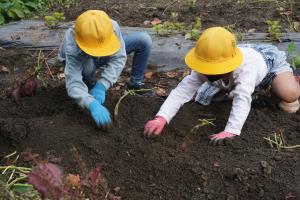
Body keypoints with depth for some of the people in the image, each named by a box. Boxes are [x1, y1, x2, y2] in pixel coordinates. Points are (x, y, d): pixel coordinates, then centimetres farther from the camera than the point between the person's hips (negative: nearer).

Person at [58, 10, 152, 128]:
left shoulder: (112, 27, -38)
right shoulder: (72, 47, -42)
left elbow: (119, 58, -32)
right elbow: (73, 83, -47)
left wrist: (102, 86, -43)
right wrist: (92, 104, -65)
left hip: (109, 56, 3)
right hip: (79, 61, -2)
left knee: (144, 40, -16)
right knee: (87, 65, -41)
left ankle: (136, 83, 2)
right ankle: (90, 85, -5)